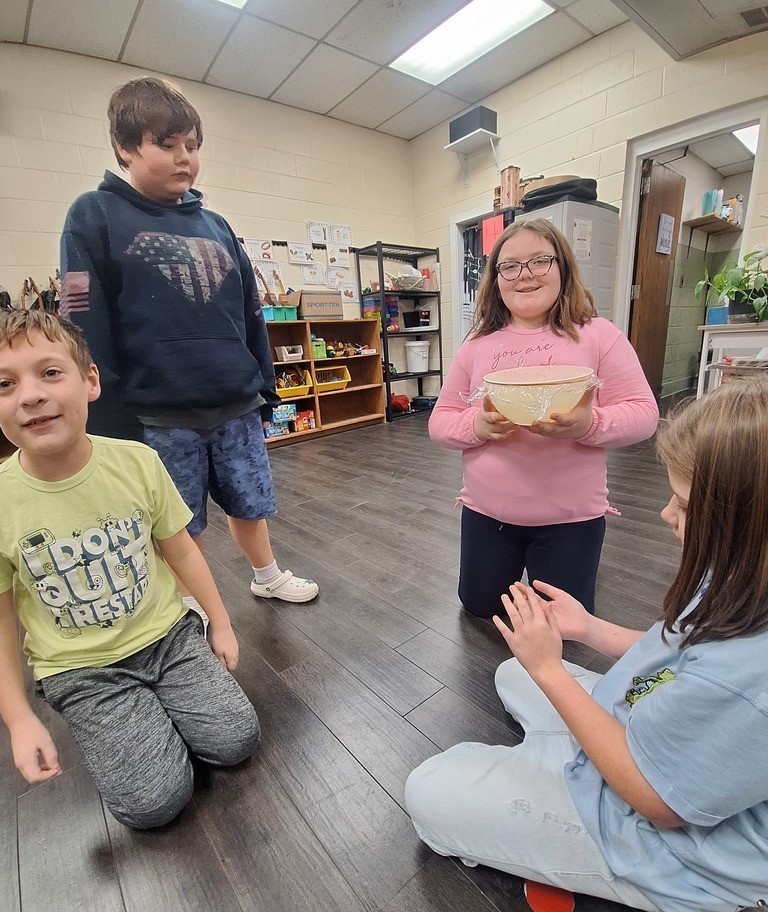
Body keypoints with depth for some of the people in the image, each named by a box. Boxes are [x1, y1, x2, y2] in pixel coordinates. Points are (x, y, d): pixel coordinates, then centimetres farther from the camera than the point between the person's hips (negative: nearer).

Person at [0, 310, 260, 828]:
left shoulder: (137, 461, -15)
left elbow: (180, 550, -2)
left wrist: (222, 624, 4)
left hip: (168, 634, 1)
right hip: (80, 669, -1)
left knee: (236, 740, -4)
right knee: (155, 801, -9)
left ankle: (152, 709, 21)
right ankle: (109, 724, 19)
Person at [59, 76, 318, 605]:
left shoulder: (216, 226, 13)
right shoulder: (95, 217, -1)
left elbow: (251, 316, 14)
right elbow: (87, 332, -7)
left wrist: (265, 389, 12)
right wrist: (110, 425, -11)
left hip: (239, 406, 4)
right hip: (159, 415, -3)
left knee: (250, 503, 17)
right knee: (179, 529, 10)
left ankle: (269, 578, 42)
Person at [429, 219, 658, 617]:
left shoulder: (597, 334, -7)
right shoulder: (478, 343, -1)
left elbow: (643, 412, -7)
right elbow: (440, 421, -1)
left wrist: (589, 424, -29)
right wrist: (477, 426, -23)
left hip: (570, 516, -1)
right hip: (486, 510, 3)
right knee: (479, 607, 21)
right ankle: (511, 568, 49)